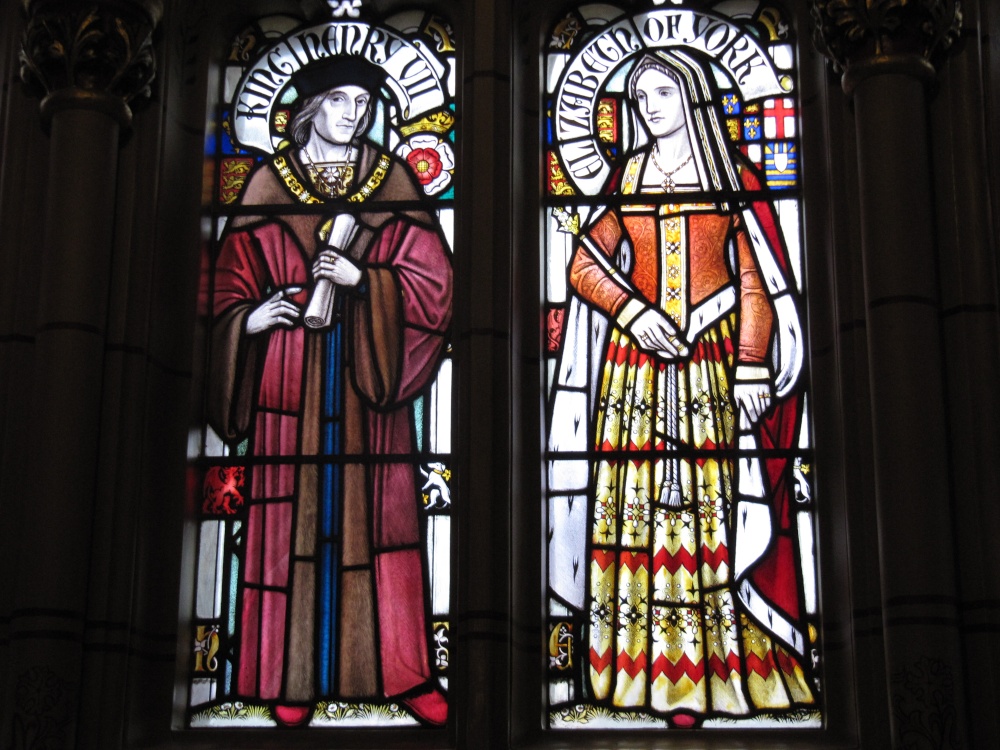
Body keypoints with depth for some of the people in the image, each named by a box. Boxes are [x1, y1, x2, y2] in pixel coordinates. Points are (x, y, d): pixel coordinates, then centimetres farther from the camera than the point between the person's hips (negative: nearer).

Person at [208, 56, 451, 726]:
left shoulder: (393, 180, 8)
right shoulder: (271, 181, 7)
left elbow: (430, 278, 1)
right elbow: (235, 274, 7)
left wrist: (362, 280, -14)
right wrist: (249, 317, -14)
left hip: (369, 370, 0)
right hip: (292, 376, 0)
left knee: (377, 516, 0)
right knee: (296, 514, -1)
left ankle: (401, 670, 7)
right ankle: (297, 674, 8)